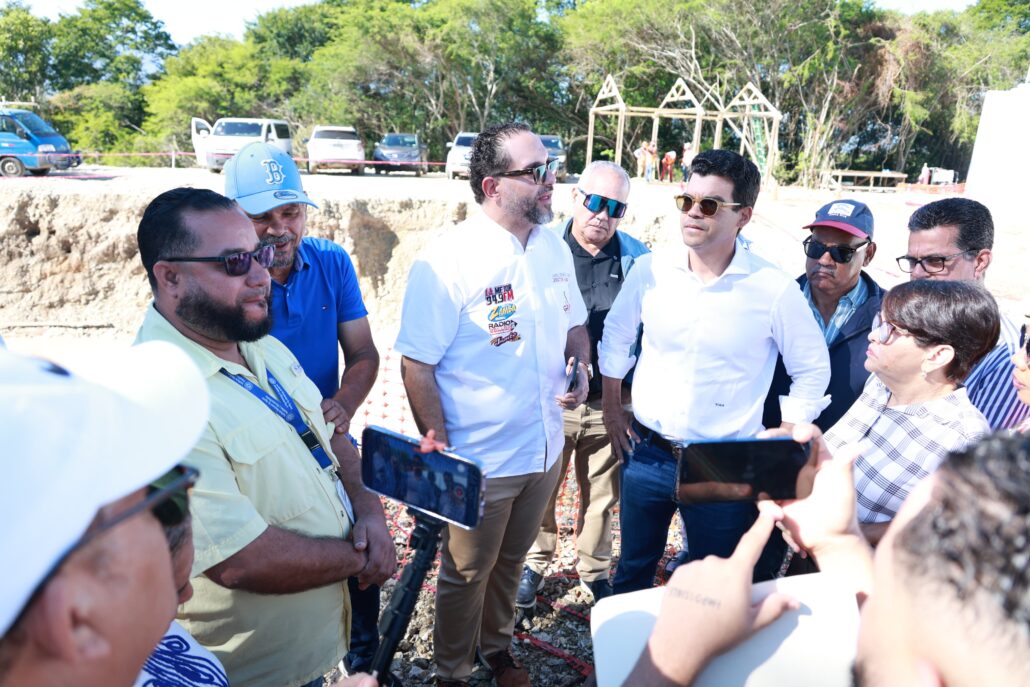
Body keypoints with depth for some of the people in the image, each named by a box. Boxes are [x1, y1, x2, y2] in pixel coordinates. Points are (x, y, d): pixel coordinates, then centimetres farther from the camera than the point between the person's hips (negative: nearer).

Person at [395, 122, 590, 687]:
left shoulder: (555, 248, 1)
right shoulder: (446, 264, -20)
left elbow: (574, 323, 14)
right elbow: (416, 366, -17)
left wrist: (580, 368, -6)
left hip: (546, 449, 6)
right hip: (479, 461, -6)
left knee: (511, 561, 26)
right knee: (467, 574, 15)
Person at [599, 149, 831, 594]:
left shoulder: (775, 291, -13)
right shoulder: (651, 270, -6)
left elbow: (813, 371, -1)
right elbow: (616, 335, 10)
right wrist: (611, 408, 11)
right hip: (646, 452, 3)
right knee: (633, 569, 22)